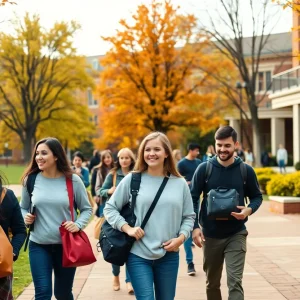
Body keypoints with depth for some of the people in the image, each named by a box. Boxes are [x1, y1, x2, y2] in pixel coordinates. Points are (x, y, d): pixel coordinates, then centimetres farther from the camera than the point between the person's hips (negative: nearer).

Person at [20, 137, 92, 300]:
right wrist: (25, 217, -10)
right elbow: (23, 207, 11)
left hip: (66, 245, 0)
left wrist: (78, 225, -14)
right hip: (38, 245, 0)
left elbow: (86, 209, 3)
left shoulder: (73, 180, -6)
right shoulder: (31, 179, -3)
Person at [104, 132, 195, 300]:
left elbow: (189, 216, 10)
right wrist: (127, 228, -10)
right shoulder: (132, 179, -2)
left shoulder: (180, 183, 3)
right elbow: (110, 208, 4)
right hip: (138, 255, -2)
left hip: (169, 255, 3)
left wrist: (181, 238, -7)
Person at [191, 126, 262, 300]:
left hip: (236, 234, -1)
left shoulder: (246, 170, -4)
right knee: (212, 283, 15)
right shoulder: (204, 169, -5)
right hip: (210, 235, 1)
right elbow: (193, 199, -2)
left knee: (235, 282, -9)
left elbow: (257, 196, 7)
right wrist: (195, 227, -13)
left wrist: (249, 210, -15)